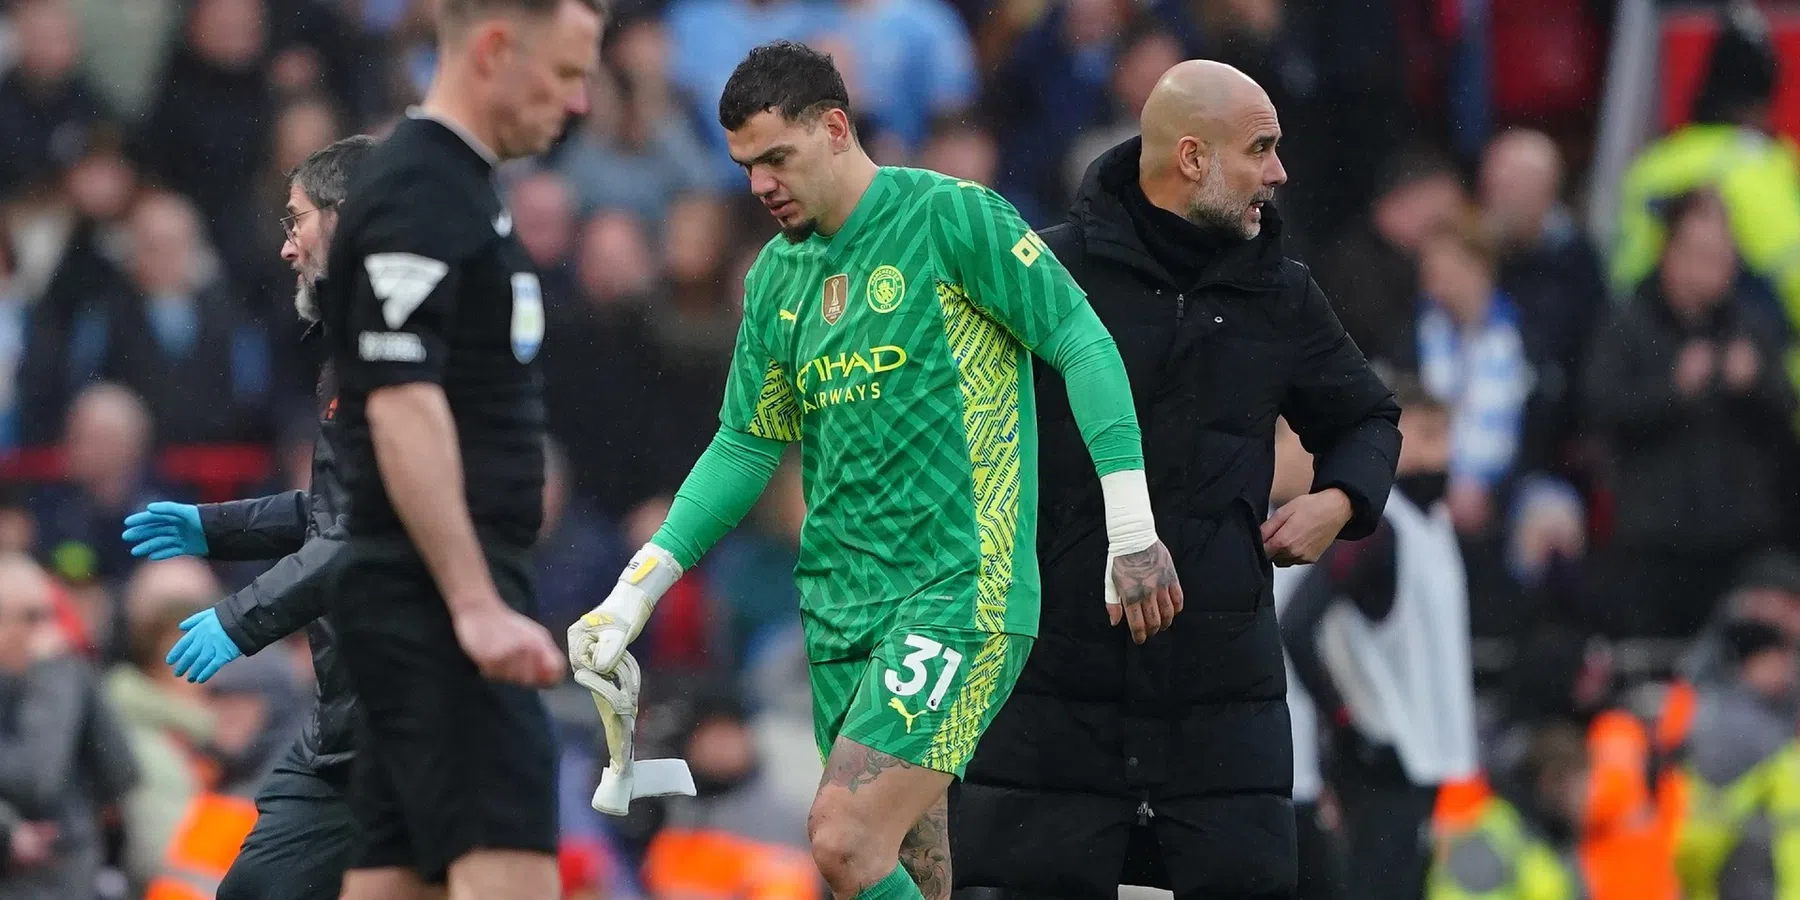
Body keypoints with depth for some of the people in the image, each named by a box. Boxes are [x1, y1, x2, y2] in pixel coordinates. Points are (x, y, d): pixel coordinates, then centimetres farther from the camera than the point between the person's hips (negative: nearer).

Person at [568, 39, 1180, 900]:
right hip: (842, 604, 7)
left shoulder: (951, 217, -7)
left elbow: (1082, 342, -8)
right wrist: (635, 591, 8)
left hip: (960, 593, -7)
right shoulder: (775, 276, 14)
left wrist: (1132, 530, -13)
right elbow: (746, 444, 17)